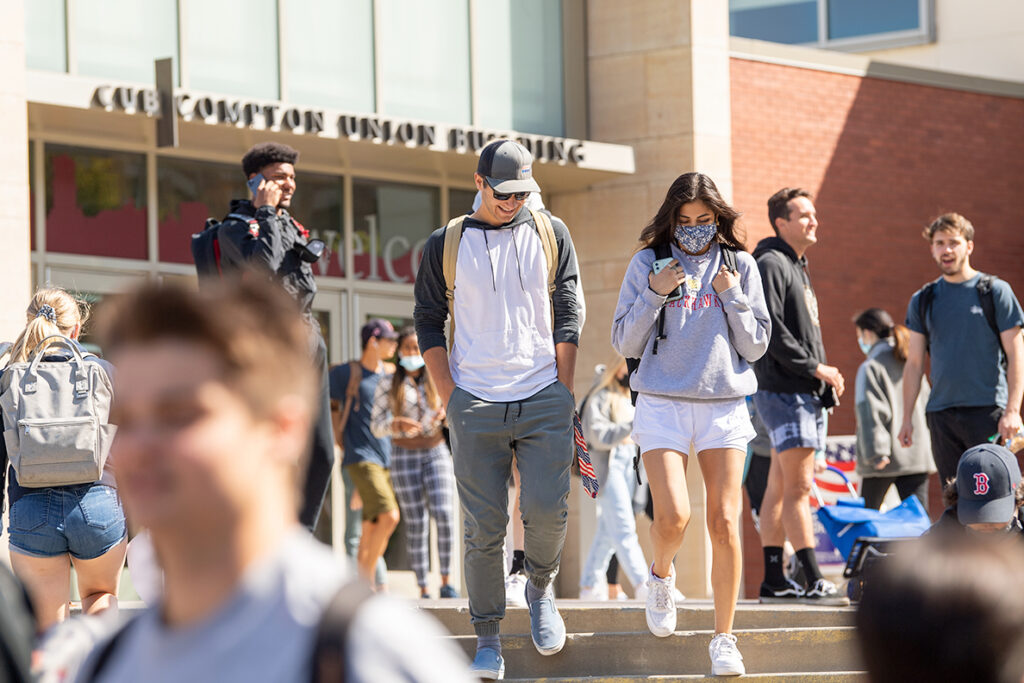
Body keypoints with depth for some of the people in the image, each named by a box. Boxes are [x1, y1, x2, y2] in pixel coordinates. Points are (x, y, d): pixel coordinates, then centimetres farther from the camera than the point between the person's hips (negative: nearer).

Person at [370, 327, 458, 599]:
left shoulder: (438, 381, 7)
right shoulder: (388, 385, 2)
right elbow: (377, 427, -1)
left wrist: (445, 414, -14)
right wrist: (398, 424, -21)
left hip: (437, 454, 1)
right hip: (404, 457, -1)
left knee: (444, 516, -17)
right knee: (416, 525, -3)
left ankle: (446, 582, -7)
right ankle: (423, 590, 1)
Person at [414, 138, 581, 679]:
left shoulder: (551, 234, 10)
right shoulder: (446, 244, 7)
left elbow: (567, 316, 9)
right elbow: (428, 323, 8)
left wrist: (562, 396, 2)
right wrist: (450, 399, -1)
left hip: (543, 399, 1)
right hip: (475, 405, -1)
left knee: (547, 509, -12)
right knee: (484, 526, -3)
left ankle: (541, 587, 18)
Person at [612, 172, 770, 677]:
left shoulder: (740, 266, 7)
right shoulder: (647, 265, 5)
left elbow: (755, 346, 6)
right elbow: (624, 343, 4)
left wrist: (732, 297, -8)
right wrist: (654, 294, -10)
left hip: (725, 404, 1)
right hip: (663, 403, -1)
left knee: (725, 523, -6)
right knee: (672, 517, -15)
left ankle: (724, 640, 2)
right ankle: (660, 576, 20)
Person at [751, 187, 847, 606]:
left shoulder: (797, 268, 22)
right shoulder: (770, 264, -9)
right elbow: (769, 329, -19)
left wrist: (827, 381, 12)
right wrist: (814, 368, -16)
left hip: (805, 392, 10)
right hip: (783, 391, -10)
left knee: (781, 487, 10)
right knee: (797, 486, -13)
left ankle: (774, 579, 12)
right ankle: (814, 581, -18)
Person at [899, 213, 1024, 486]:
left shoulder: (995, 291, 2)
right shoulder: (922, 300, 13)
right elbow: (914, 363, 15)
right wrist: (906, 417, 9)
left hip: (988, 411, -4)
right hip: (941, 413, 4)